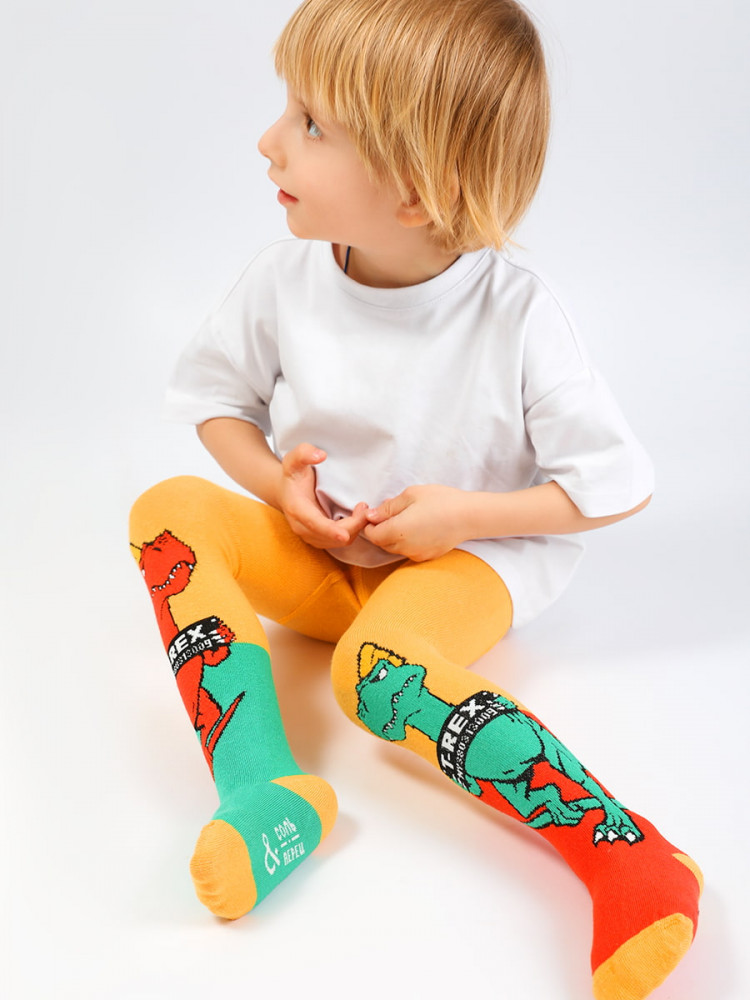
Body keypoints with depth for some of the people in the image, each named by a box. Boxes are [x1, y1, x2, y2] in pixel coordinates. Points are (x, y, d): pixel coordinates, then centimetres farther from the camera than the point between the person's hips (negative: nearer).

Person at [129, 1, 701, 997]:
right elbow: (215, 393, 9)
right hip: (315, 551, 5)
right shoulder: (287, 278, -8)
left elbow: (618, 484, -10)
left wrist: (462, 514, -19)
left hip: (466, 561, -5)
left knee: (378, 665, -36)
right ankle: (261, 784, -34)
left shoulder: (515, 316, -18)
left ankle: (627, 855, -37)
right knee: (169, 508, -20)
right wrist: (278, 484, -10)